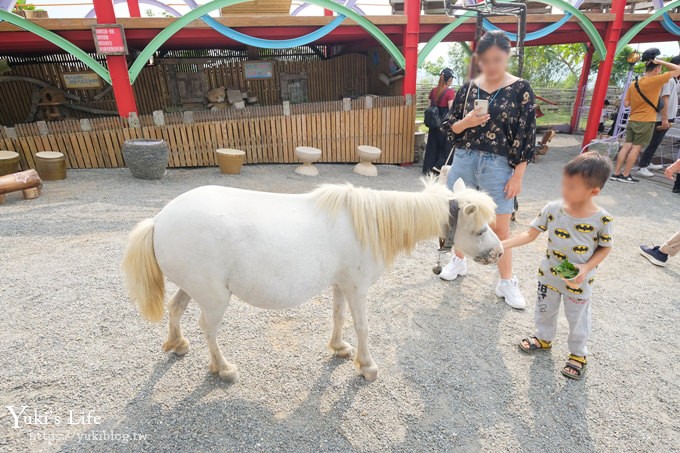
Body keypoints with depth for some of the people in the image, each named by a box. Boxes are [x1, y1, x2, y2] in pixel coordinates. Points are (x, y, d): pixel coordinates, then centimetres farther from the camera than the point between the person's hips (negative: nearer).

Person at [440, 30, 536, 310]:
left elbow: (526, 137, -4)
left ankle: (507, 282, 18)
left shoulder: (520, 90, -3)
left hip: (499, 165, -3)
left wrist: (518, 176, -8)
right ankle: (459, 261, 37)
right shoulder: (468, 88, 5)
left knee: (500, 227, 1)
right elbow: (450, 127, 7)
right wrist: (466, 122, -14)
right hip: (465, 160, 3)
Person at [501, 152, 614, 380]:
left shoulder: (602, 219, -20)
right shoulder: (553, 208, -16)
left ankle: (578, 353, 43)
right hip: (549, 275, 3)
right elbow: (531, 234, -11)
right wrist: (502, 244, -22)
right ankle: (544, 338, 50)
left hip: (578, 282, -2)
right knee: (545, 310, 23)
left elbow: (604, 248, -6)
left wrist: (586, 268, -21)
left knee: (578, 319, 17)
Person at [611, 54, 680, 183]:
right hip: (646, 121, -5)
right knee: (636, 148, -2)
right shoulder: (655, 80, -10)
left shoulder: (634, 84, 7)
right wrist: (660, 62, -3)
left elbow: (626, 103, 8)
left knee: (627, 146, 5)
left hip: (632, 120, 6)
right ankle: (625, 175, 1)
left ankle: (616, 173, 3)